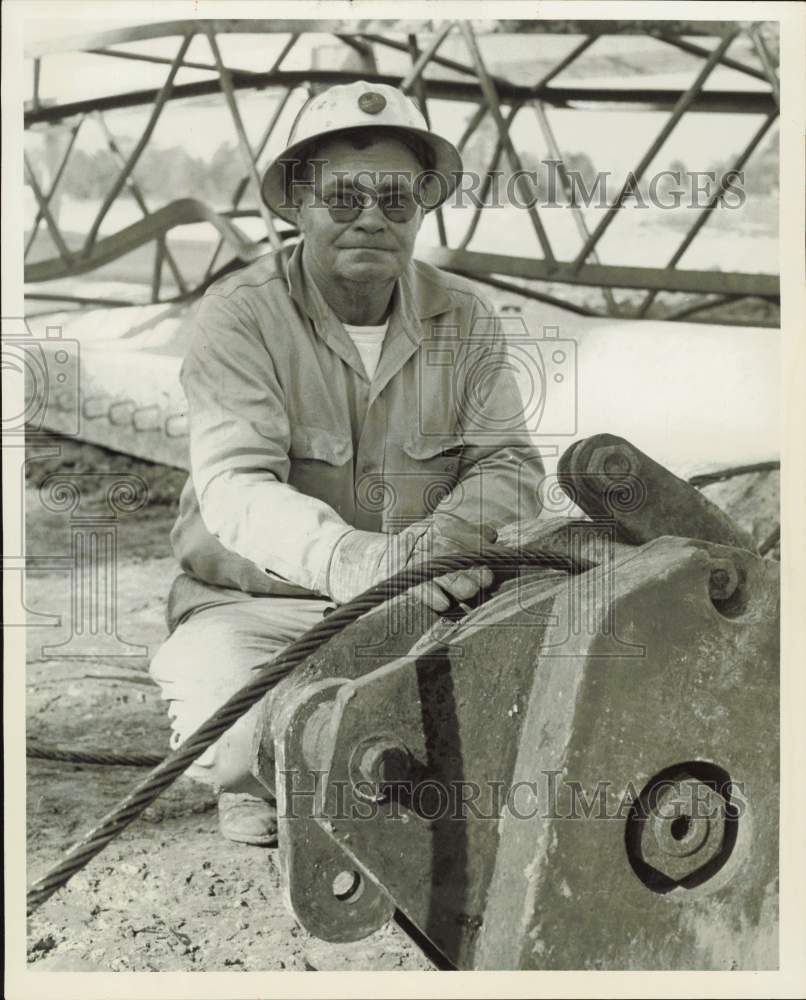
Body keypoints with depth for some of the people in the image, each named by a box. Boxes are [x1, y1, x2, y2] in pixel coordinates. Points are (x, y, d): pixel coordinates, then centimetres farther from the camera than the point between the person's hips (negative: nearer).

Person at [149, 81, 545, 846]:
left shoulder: (464, 318, 2)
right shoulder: (239, 315, -11)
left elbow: (509, 464, -4)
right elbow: (235, 488, -25)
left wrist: (438, 540, -27)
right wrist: (353, 560, -44)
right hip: (256, 607, -3)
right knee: (237, 737, -32)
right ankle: (257, 788, 6)